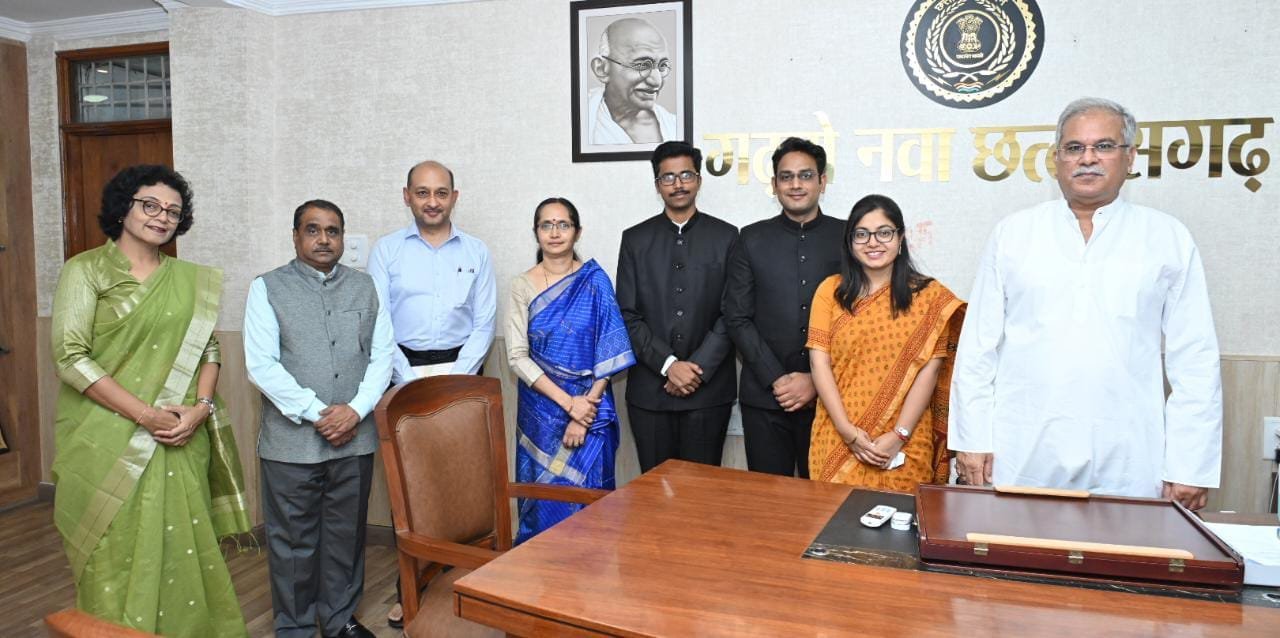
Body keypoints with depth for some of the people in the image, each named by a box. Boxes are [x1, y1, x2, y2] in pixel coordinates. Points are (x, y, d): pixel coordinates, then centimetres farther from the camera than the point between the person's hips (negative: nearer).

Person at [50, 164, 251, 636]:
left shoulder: (190, 280, 10)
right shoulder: (86, 270, -2)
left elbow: (208, 349, 10)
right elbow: (71, 358, -10)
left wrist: (201, 407, -8)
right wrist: (146, 414, -15)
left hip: (181, 441, 3)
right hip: (109, 443, -3)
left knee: (180, 549, 8)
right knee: (117, 557, 4)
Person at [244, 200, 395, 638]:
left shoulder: (364, 287, 8)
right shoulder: (268, 288, -1)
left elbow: (382, 354, 4)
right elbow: (261, 365, -8)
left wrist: (356, 409, -10)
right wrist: (316, 413, -14)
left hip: (355, 438, 3)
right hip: (291, 440, -2)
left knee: (346, 535, 13)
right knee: (293, 539, 8)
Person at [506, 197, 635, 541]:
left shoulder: (595, 281, -3)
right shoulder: (522, 285, 0)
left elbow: (610, 353, -6)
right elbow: (517, 356, -6)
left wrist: (585, 410, -13)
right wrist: (568, 402, -14)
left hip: (590, 409, -1)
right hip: (541, 409, 1)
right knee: (544, 499, 8)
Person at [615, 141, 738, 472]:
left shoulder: (726, 236, 4)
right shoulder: (635, 239, 7)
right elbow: (628, 315, 1)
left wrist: (699, 369, -10)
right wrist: (669, 365, -10)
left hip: (709, 388, -1)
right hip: (649, 389, 1)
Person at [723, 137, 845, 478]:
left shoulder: (847, 238, 3)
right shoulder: (752, 239, 5)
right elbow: (737, 318, 1)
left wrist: (816, 381, -7)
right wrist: (776, 379, -8)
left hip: (827, 396, 0)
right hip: (764, 398, 1)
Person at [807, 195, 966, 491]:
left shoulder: (929, 296, 0)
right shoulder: (831, 290, 3)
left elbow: (929, 369, -4)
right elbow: (819, 362, -2)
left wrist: (899, 435, -12)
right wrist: (848, 431, -10)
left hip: (905, 444, -1)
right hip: (838, 439, 1)